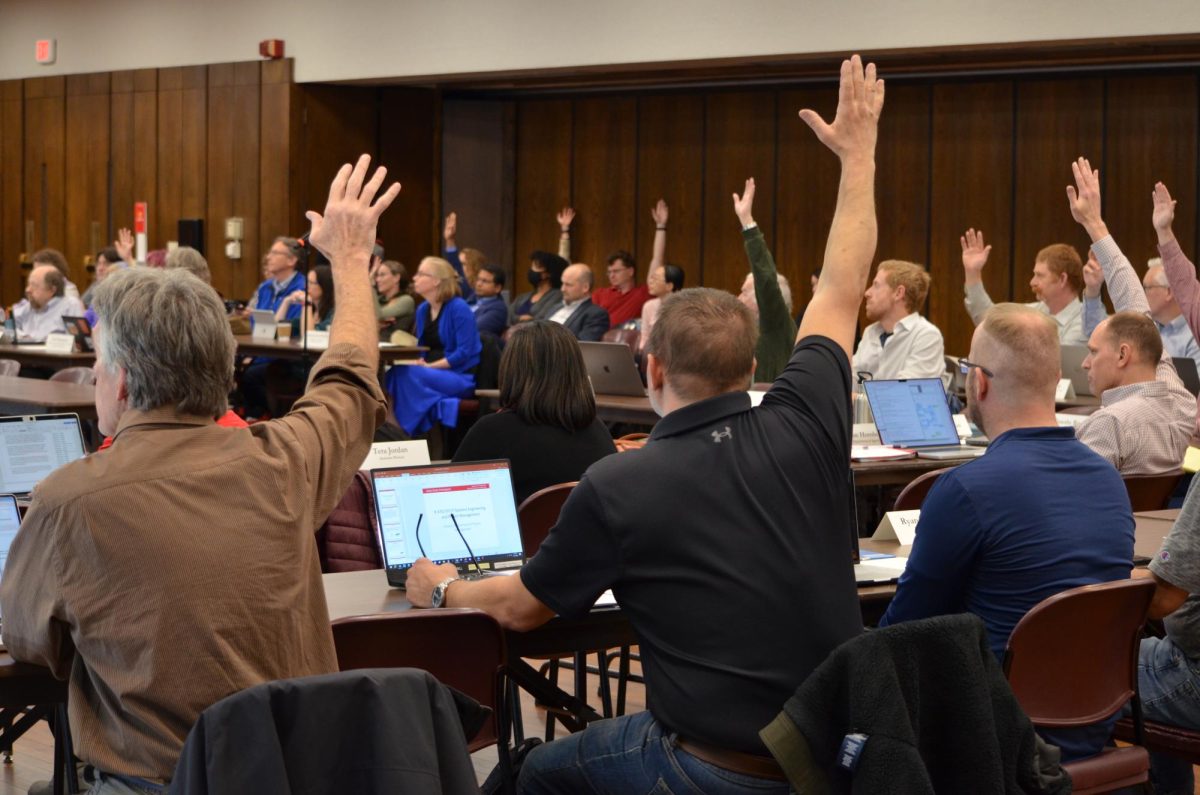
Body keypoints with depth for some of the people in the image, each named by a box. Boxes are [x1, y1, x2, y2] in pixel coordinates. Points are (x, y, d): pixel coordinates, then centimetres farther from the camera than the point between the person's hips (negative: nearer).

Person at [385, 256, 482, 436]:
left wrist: (430, 366, -18)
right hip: (433, 372, 7)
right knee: (394, 374, -22)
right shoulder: (422, 310, 11)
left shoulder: (459, 308, -12)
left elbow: (465, 352, -17)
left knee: (407, 376, -30)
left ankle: (406, 432, -22)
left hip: (461, 376, -7)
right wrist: (419, 361, -6)